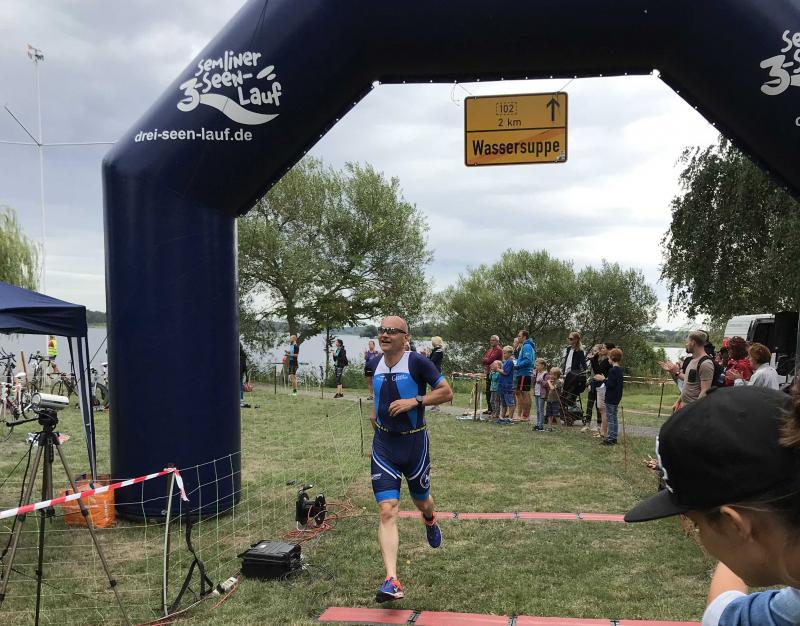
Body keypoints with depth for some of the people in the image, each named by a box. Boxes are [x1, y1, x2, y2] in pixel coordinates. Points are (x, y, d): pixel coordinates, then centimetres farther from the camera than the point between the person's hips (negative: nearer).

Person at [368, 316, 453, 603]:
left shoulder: (418, 363, -13)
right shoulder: (375, 364, 3)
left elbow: (447, 392, -11)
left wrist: (415, 401, -22)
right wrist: (375, 408, 10)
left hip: (414, 442, -3)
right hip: (383, 445, 3)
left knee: (421, 501, 18)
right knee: (387, 510, -10)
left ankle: (430, 521, 58)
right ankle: (392, 581, -14)